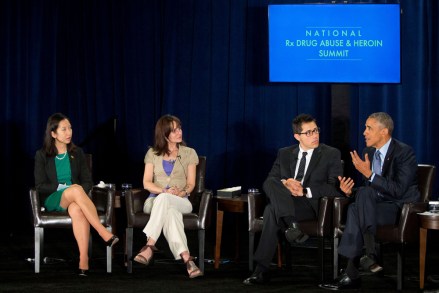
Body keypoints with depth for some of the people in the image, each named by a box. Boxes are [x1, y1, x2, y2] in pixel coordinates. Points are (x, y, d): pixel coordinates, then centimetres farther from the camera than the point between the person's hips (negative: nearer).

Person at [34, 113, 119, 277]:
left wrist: (76, 192, -11)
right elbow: (40, 186, 0)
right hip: (53, 200, -2)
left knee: (76, 210, -39)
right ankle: (104, 233, -42)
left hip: (74, 199, 2)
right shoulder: (42, 155, 7)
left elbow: (87, 182, 11)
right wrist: (63, 187, -13)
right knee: (76, 190, -37)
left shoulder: (77, 153, 15)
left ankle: (83, 259, -49)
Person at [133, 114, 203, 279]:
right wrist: (165, 190, -17)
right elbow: (147, 183, 2)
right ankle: (186, 258, -51)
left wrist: (182, 192, -18)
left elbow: (191, 184, 5)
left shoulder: (189, 153, 11)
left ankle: (149, 246, -44)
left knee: (163, 200, -39)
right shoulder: (153, 154, 12)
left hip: (181, 202, -1)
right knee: (171, 212, -38)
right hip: (154, 200, 1)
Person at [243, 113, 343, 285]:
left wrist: (305, 191, -16)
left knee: (272, 210, -34)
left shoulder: (331, 154, 7)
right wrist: (285, 183, -15)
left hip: (314, 205, -4)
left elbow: (334, 188, -4)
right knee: (271, 184, -30)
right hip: (284, 202, 4)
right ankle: (292, 224, -45)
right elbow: (269, 180, 9)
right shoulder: (284, 154, 19)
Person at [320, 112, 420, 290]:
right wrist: (350, 192, -7)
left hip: (402, 209, -6)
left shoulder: (404, 153, -11)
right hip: (377, 206, 6)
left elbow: (398, 191, -21)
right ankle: (351, 274, -32)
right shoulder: (369, 152, 10)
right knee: (355, 208, -27)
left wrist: (370, 174, -26)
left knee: (365, 193, -31)